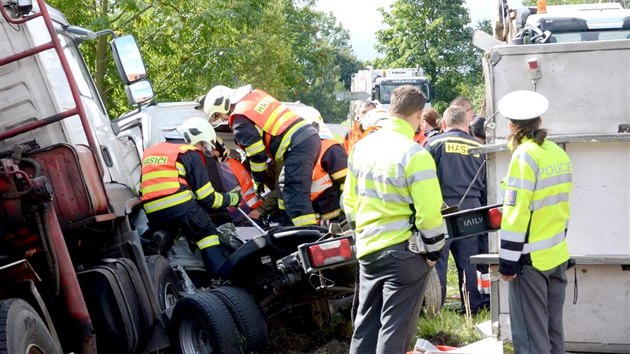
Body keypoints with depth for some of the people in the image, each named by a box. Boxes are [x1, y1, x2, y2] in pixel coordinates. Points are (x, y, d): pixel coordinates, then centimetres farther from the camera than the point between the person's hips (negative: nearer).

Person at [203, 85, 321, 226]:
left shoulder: (240, 119, -4)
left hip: (298, 147, -9)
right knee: (287, 188, 20)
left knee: (295, 196, -12)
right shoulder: (256, 94, 21)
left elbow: (257, 154, -6)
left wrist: (258, 180, 10)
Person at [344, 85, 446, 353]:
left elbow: (350, 202, 13)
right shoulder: (414, 155, -16)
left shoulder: (361, 147, 6)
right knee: (395, 328, 0)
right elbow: (428, 213, -17)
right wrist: (434, 250, -3)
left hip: (367, 249, 7)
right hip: (404, 252, -7)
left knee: (366, 324, 15)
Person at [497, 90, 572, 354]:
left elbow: (516, 214, -18)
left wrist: (508, 260, -14)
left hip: (530, 258, -8)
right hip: (558, 255, 8)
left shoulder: (525, 156, -15)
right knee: (553, 328, 15)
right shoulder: (560, 154, 8)